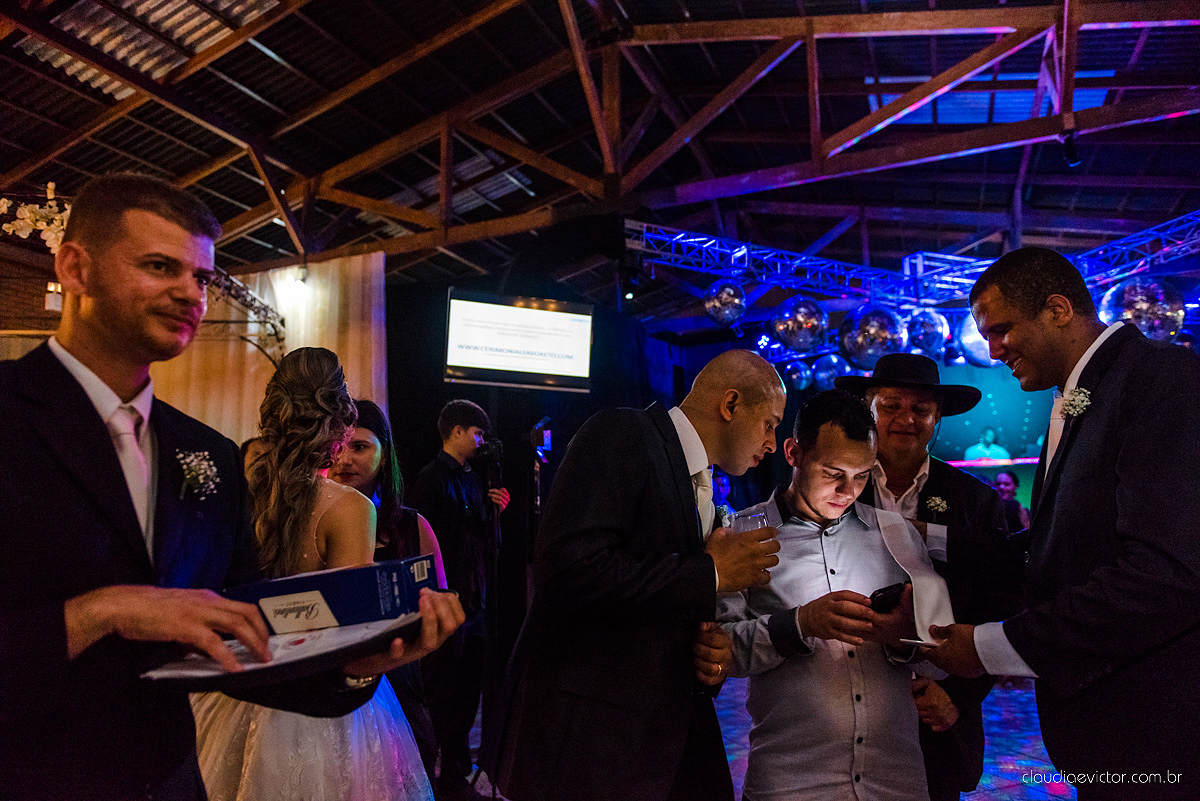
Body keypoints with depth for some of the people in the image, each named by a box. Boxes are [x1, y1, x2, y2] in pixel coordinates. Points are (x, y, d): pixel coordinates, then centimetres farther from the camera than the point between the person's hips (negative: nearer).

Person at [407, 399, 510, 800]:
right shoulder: (431, 478, -11)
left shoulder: (472, 478, 15)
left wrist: (493, 511, 2)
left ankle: (457, 769, 31)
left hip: (474, 598, 9)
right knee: (441, 692, 4)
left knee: (468, 691, 16)